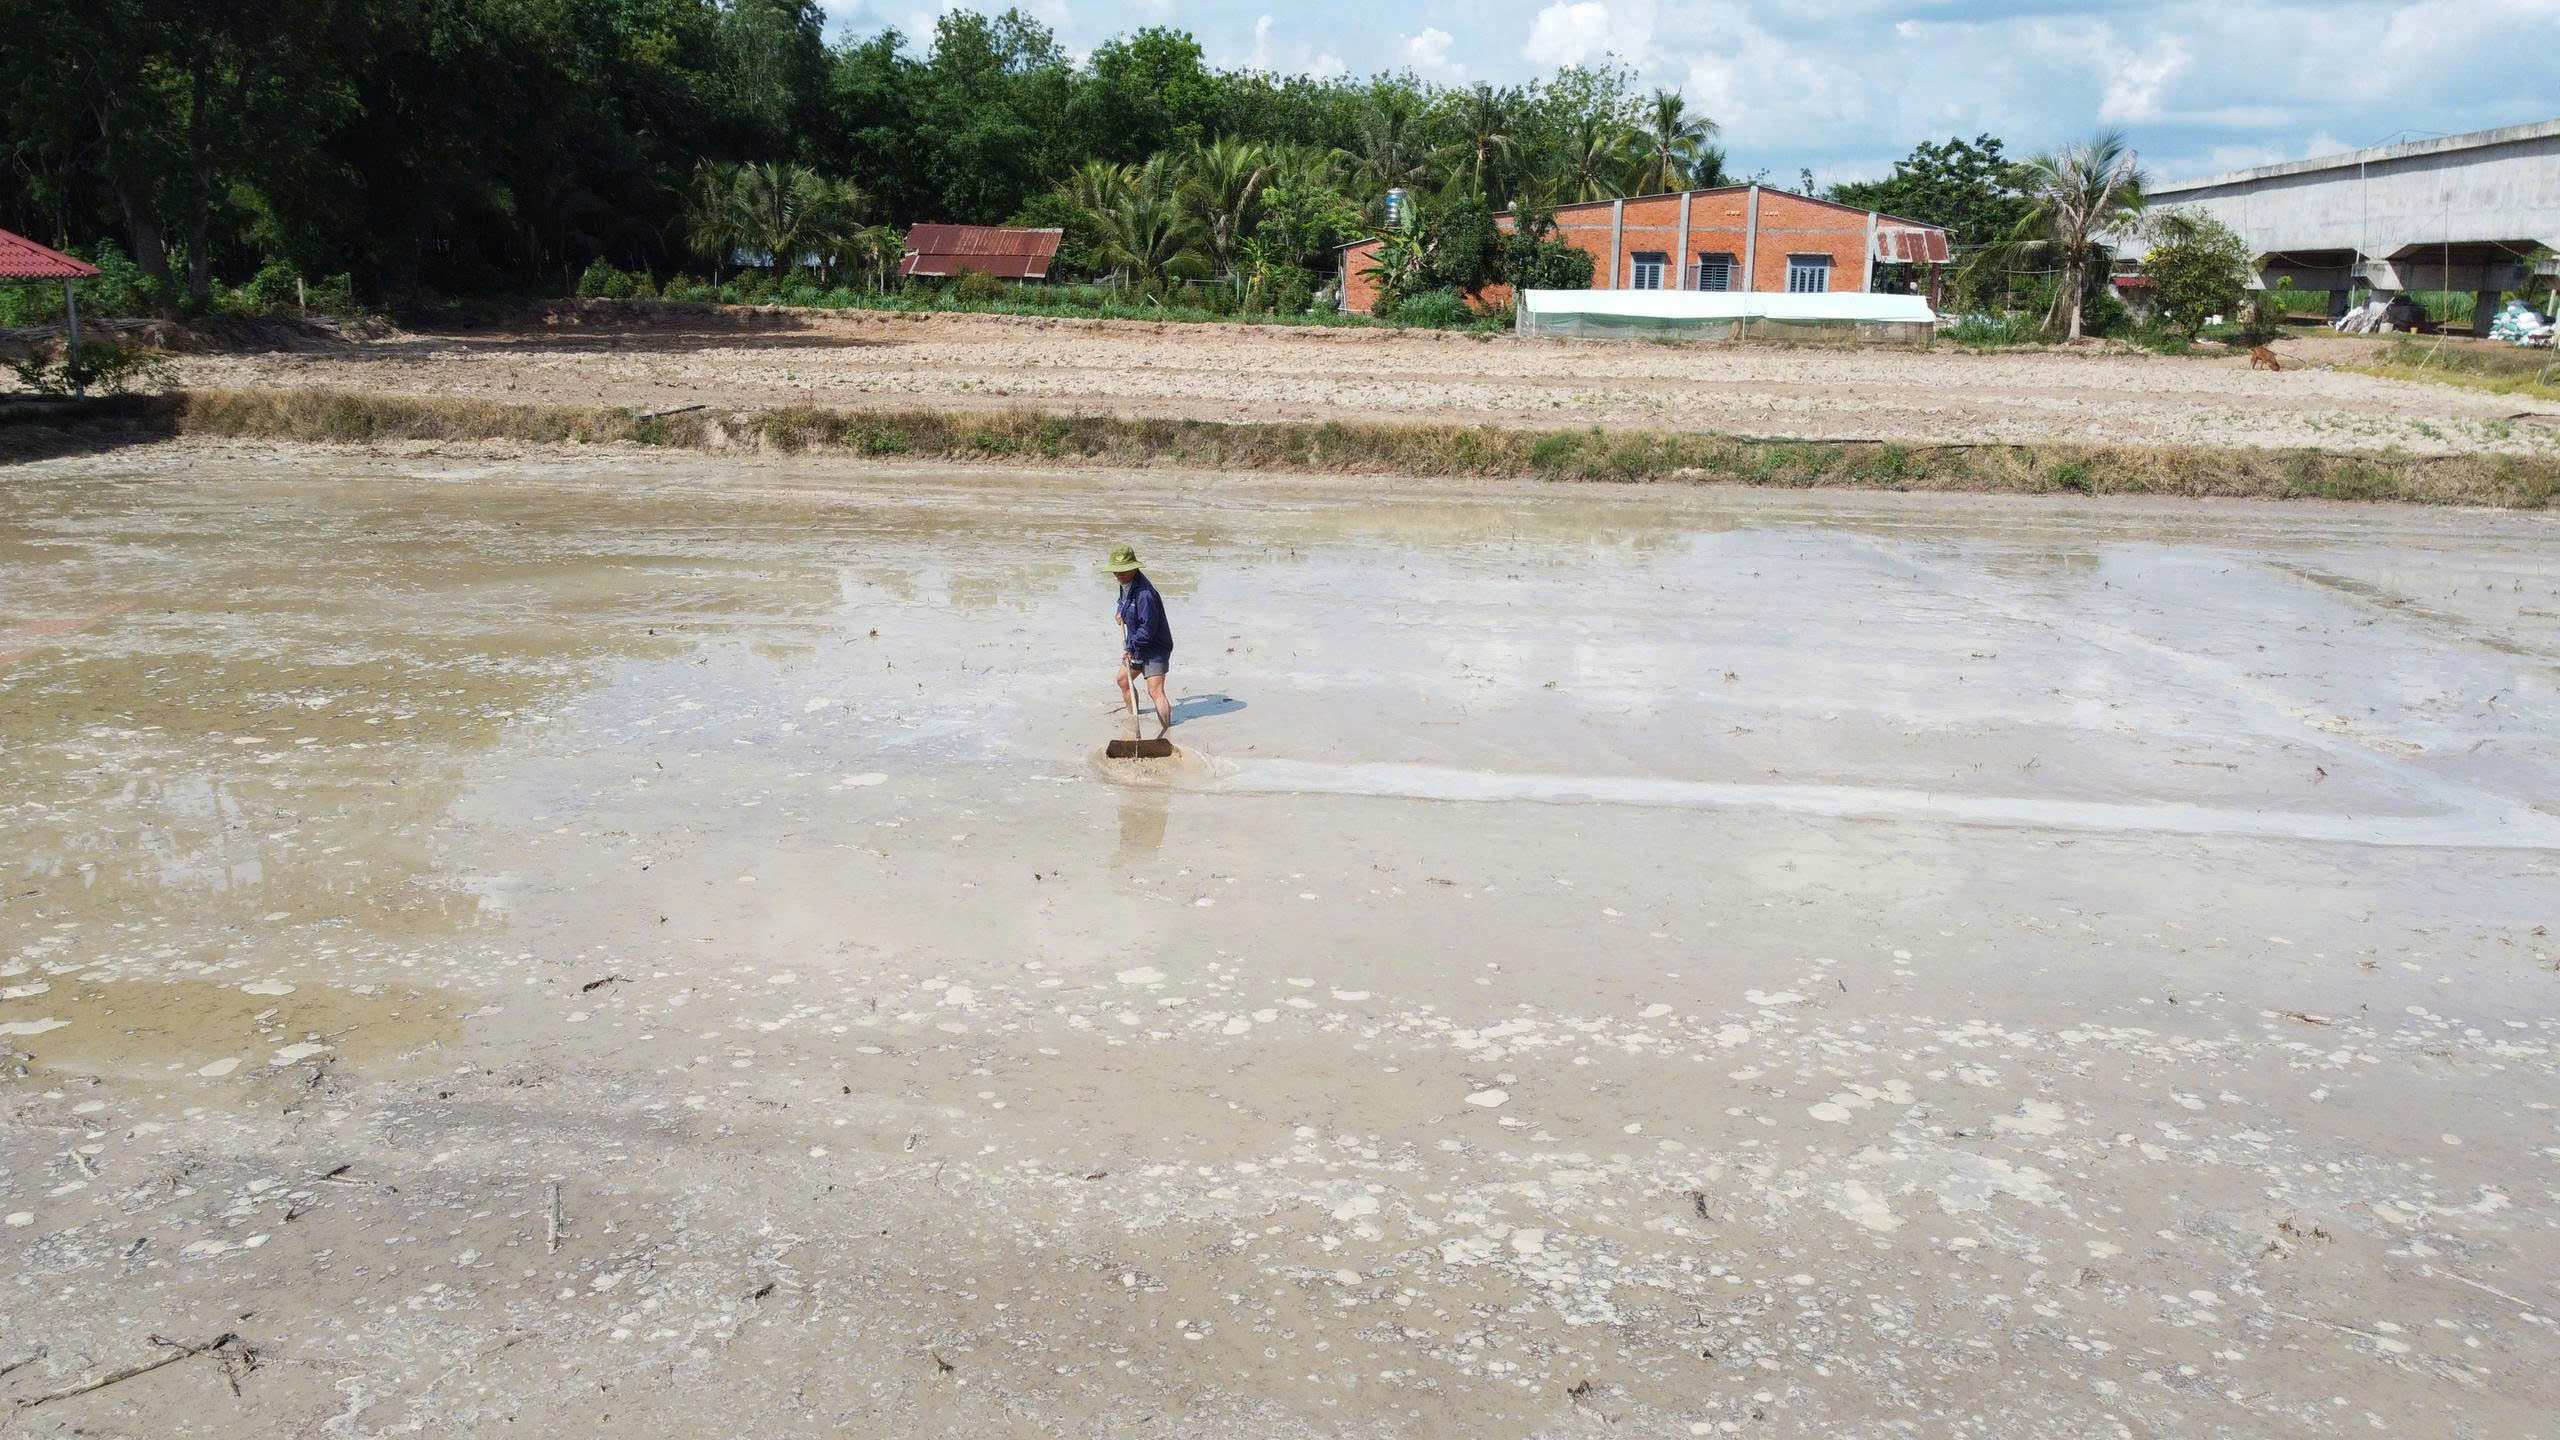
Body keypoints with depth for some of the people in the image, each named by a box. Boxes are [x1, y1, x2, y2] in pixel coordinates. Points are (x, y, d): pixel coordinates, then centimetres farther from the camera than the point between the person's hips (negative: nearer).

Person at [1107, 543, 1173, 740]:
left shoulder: (1145, 593, -29)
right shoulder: (1126, 583, 3)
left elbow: (1148, 627, -29)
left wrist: (1131, 647, -22)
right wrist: (1121, 610, 14)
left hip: (1155, 648, -11)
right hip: (1138, 645, 11)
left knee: (1155, 690, -18)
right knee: (1123, 680, 24)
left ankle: (1163, 736, -22)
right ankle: (1133, 724, 41)